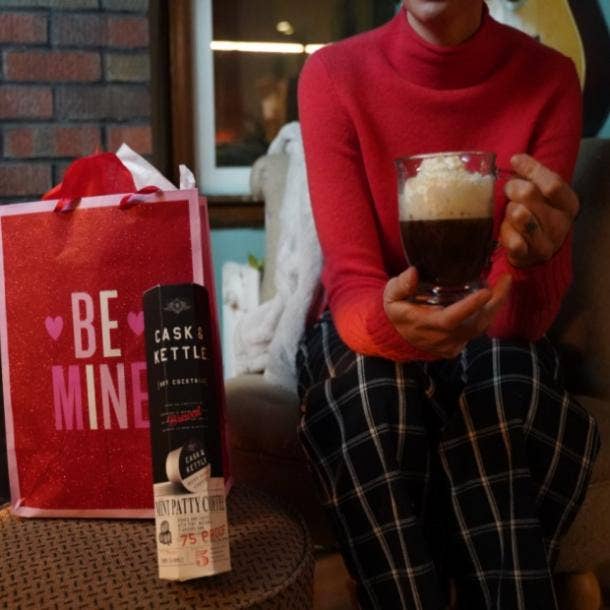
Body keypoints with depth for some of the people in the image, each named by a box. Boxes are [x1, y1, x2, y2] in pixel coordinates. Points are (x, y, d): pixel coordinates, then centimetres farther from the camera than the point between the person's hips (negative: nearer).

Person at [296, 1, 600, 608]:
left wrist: (533, 259, -42)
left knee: (509, 383, -33)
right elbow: (351, 286, -20)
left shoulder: (547, 78, -12)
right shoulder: (333, 74, -13)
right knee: (371, 389, -34)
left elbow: (524, 320, -18)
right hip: (368, 339, 0)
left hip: (488, 343, 1)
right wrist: (388, 322, -44)